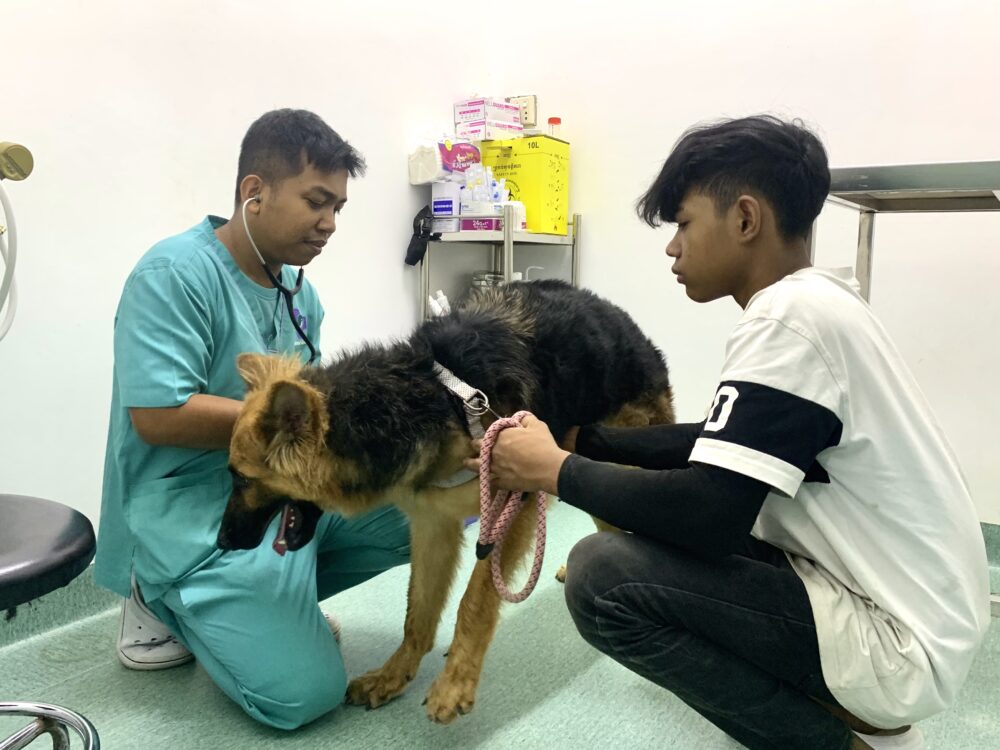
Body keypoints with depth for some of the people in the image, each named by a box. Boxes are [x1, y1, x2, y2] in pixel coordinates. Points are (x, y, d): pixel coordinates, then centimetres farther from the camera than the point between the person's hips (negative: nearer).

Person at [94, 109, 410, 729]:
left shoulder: (299, 290, 7)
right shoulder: (176, 273, -17)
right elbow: (159, 416, -23)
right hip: (197, 511, -8)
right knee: (303, 694, -16)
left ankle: (277, 593, 11)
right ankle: (166, 602, 9)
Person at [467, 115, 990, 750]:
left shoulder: (792, 317, -22)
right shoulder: (817, 302, 8)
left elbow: (709, 514, -27)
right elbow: (722, 447, 16)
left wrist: (559, 471, -12)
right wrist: (584, 437, 12)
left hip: (898, 641, -10)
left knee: (603, 575, -18)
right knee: (662, 525, 16)